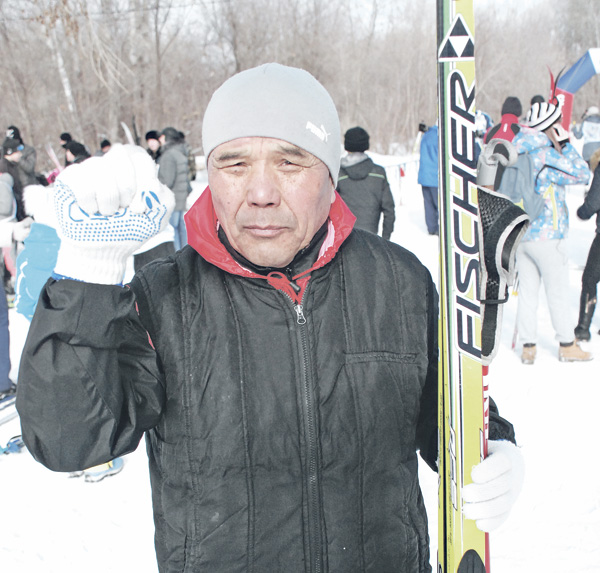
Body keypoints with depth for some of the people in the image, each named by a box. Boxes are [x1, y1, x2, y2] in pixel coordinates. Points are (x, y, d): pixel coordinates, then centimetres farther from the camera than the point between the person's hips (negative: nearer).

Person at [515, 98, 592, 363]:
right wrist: (565, 144, -7)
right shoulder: (547, 157, -17)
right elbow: (582, 174, -13)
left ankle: (528, 346, 13)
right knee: (557, 292, 6)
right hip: (546, 235, -7)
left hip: (521, 233, 7)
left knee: (527, 291, 10)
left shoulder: (519, 152, 6)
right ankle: (567, 345, 17)